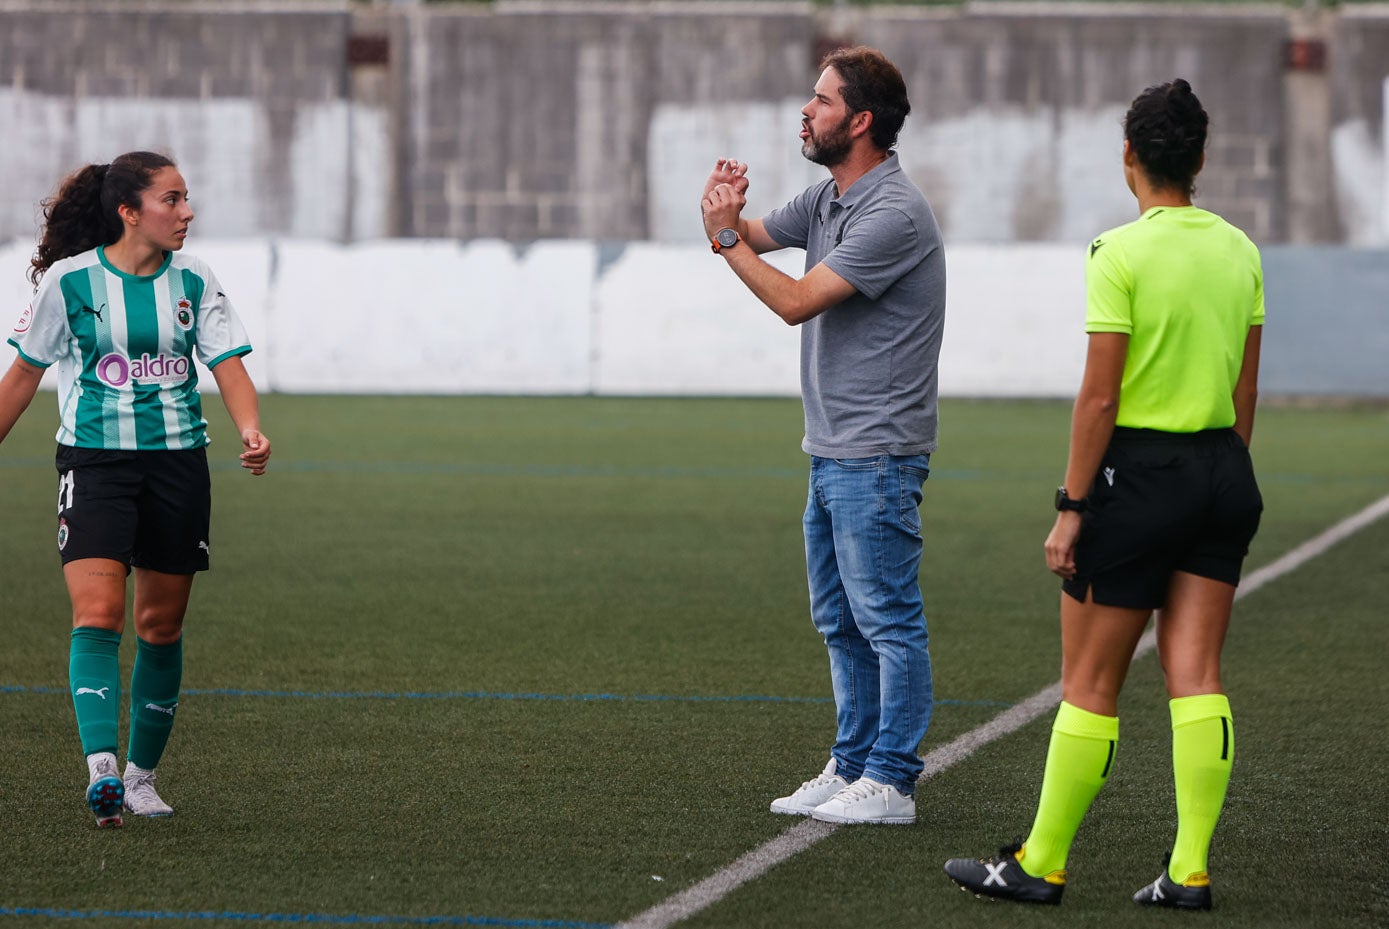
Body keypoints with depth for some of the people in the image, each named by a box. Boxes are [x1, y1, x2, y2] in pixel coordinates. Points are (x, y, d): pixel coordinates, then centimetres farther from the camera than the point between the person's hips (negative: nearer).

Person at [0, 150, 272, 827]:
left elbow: (228, 364, -2)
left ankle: (141, 775, 20)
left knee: (160, 625, 7)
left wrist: (251, 431, -20)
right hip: (94, 461, -3)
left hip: (178, 463, 3)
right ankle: (101, 770, -27)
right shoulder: (70, 280, -4)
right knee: (98, 614, -18)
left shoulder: (193, 283, 4)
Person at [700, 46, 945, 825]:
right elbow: (752, 236, 19)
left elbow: (797, 301, -20)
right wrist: (729, 213, -4)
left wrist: (728, 239, -11)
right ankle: (851, 767, 23)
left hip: (877, 456, -10)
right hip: (832, 450, 10)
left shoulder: (893, 213, -18)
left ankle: (890, 783, -1)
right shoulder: (828, 200, 12)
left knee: (888, 621, -5)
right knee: (840, 623, 15)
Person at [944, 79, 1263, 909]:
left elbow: (1099, 396, -15)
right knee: (1196, 677, 6)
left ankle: (1043, 865, 11)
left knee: (1091, 684, 3)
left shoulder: (1121, 253, -14)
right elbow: (1246, 388, 12)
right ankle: (1190, 871, 3)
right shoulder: (1239, 250, 5)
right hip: (1222, 470, 6)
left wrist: (1072, 509, -10)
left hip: (1138, 473, -6)